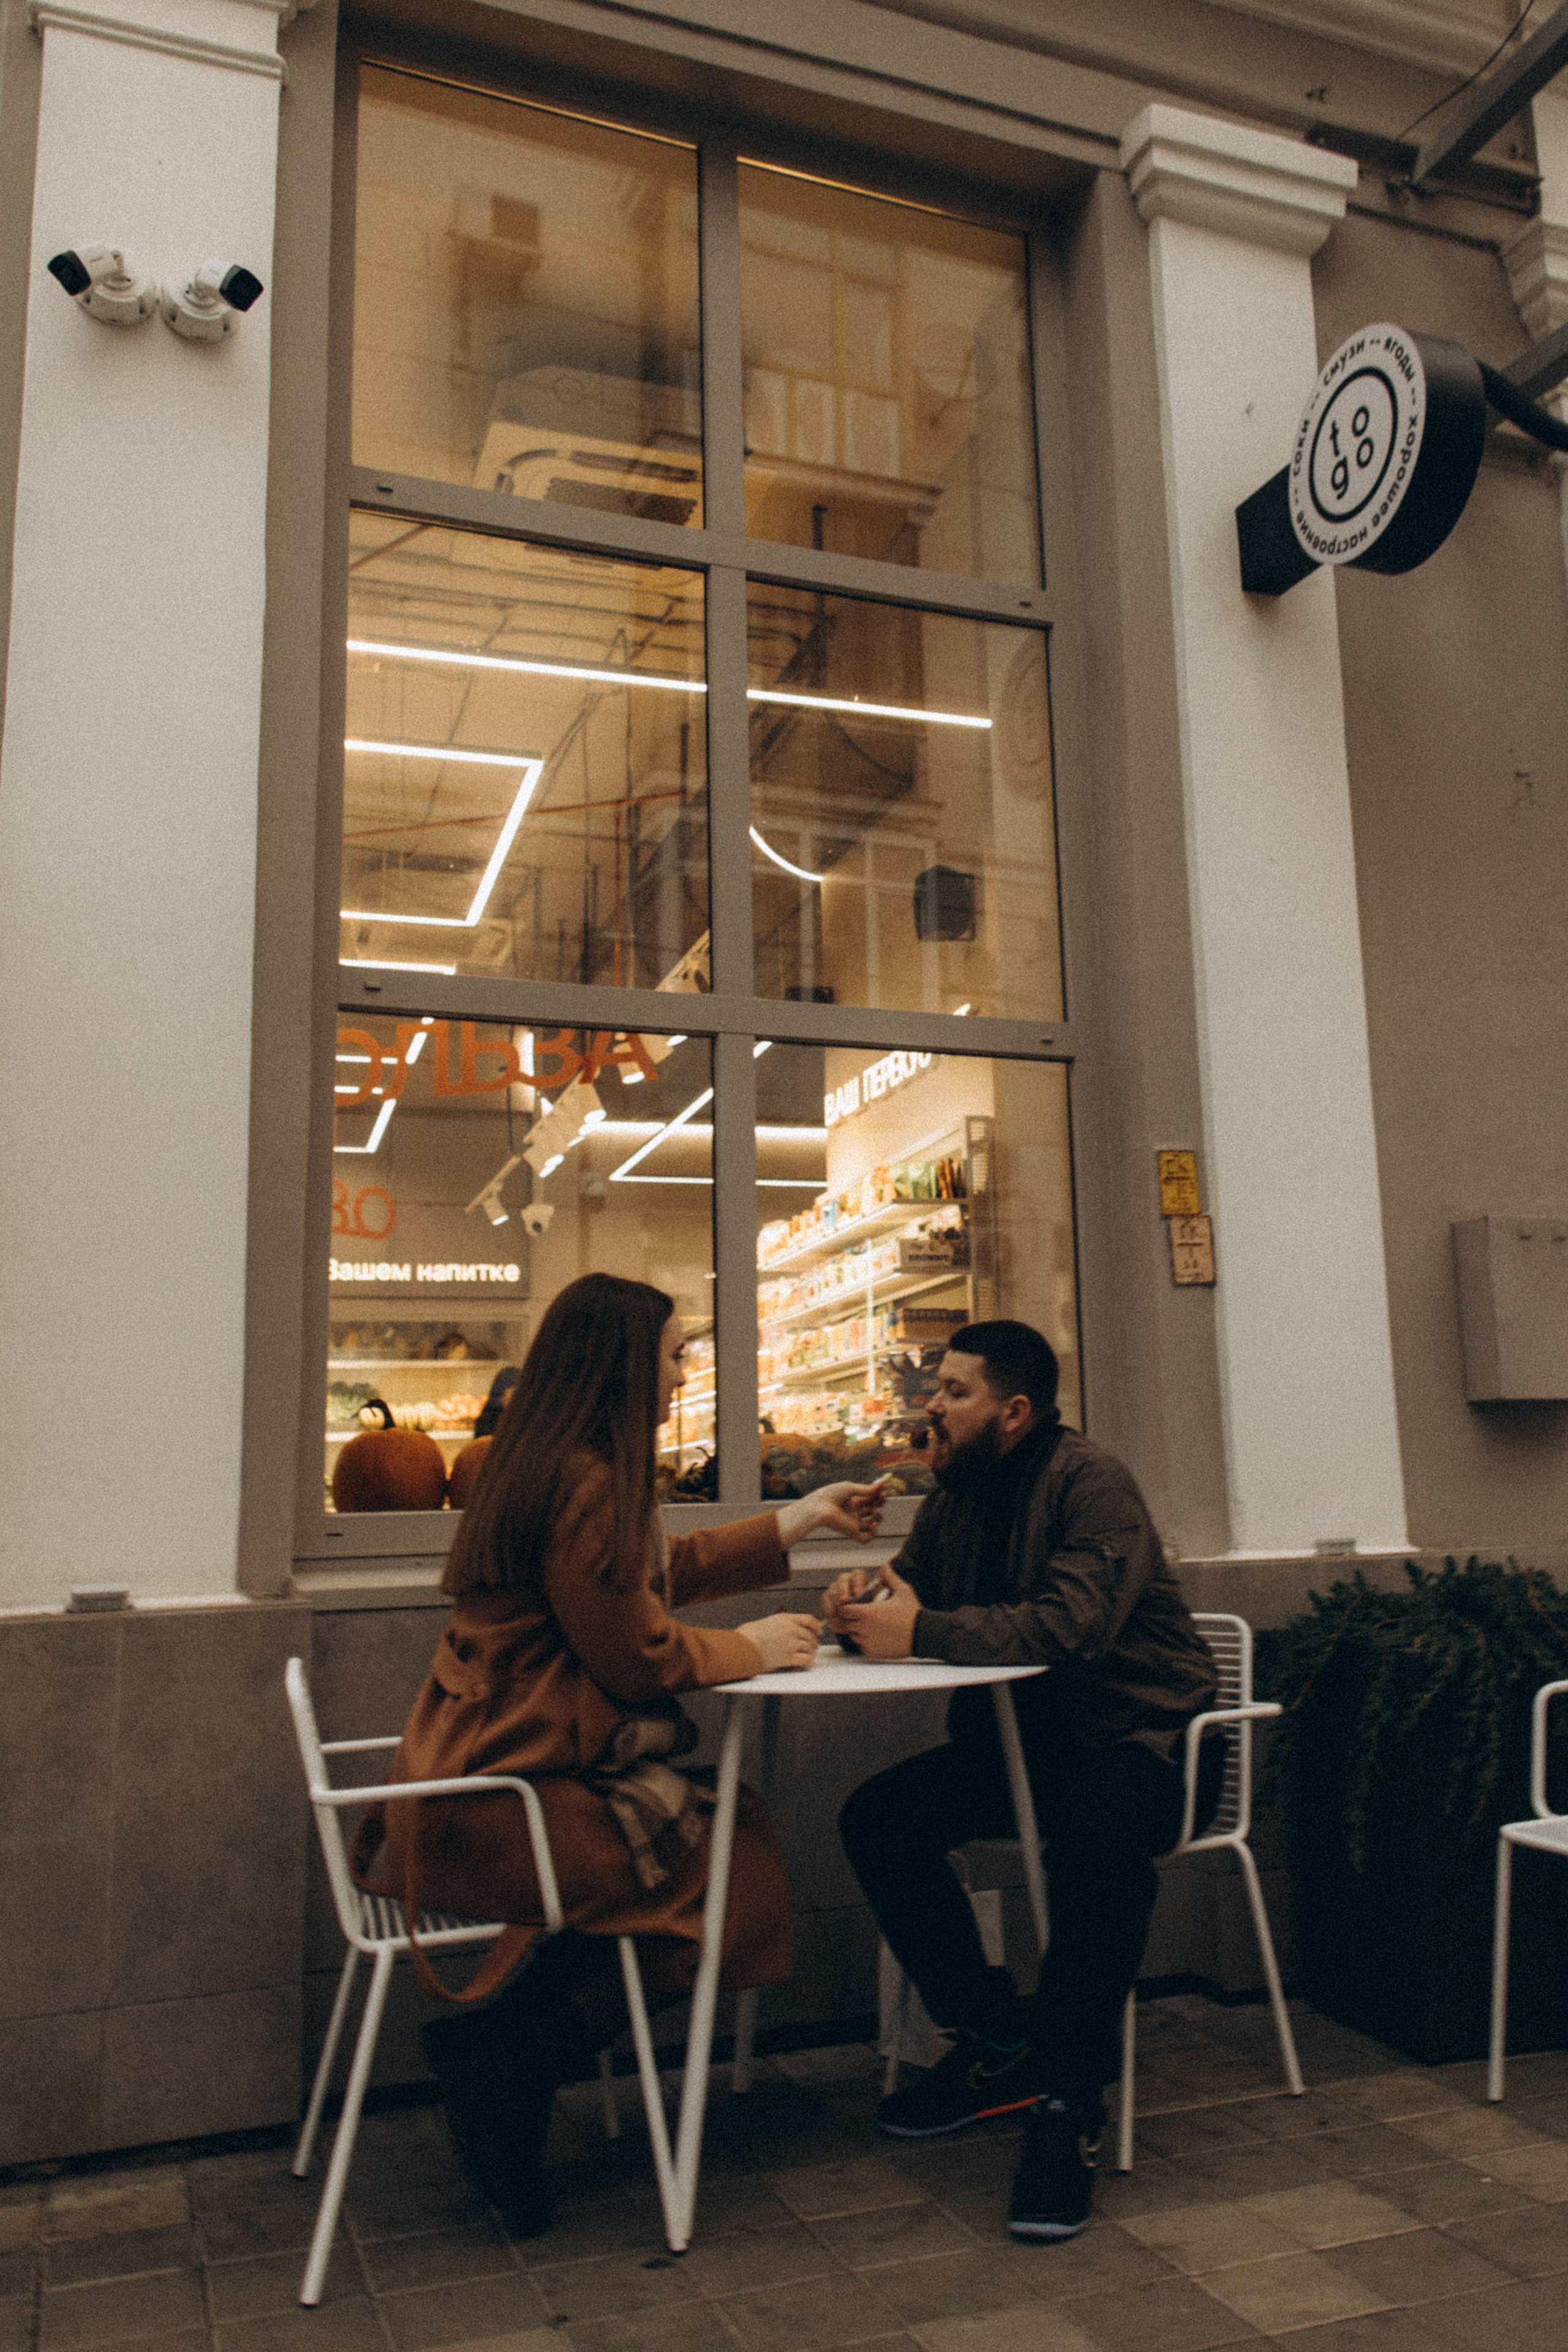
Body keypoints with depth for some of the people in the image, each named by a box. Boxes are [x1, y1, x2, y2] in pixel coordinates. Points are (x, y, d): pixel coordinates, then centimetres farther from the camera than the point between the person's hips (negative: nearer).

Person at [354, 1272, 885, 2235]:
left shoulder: (563, 1466, 13)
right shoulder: (586, 1482, -20)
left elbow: (663, 1571, 25)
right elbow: (638, 1657, -16)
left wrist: (802, 1518, 29)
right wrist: (753, 1647, 0)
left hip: (483, 1774, 10)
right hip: (502, 1800, -10)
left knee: (737, 1827, 6)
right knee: (739, 1872, -4)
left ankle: (495, 2051, 9)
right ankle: (505, 2064, 2)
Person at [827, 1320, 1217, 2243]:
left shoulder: (1092, 1482, -17)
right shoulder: (957, 1496, 6)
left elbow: (1071, 1627, -31)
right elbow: (910, 1592, 12)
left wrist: (921, 1631, -29)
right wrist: (864, 1599, -13)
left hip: (1141, 1736, -7)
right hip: (1019, 1737, 8)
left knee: (1095, 1828, -38)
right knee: (877, 1817, -11)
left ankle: (1070, 2104, -22)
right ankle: (998, 2045, 3)